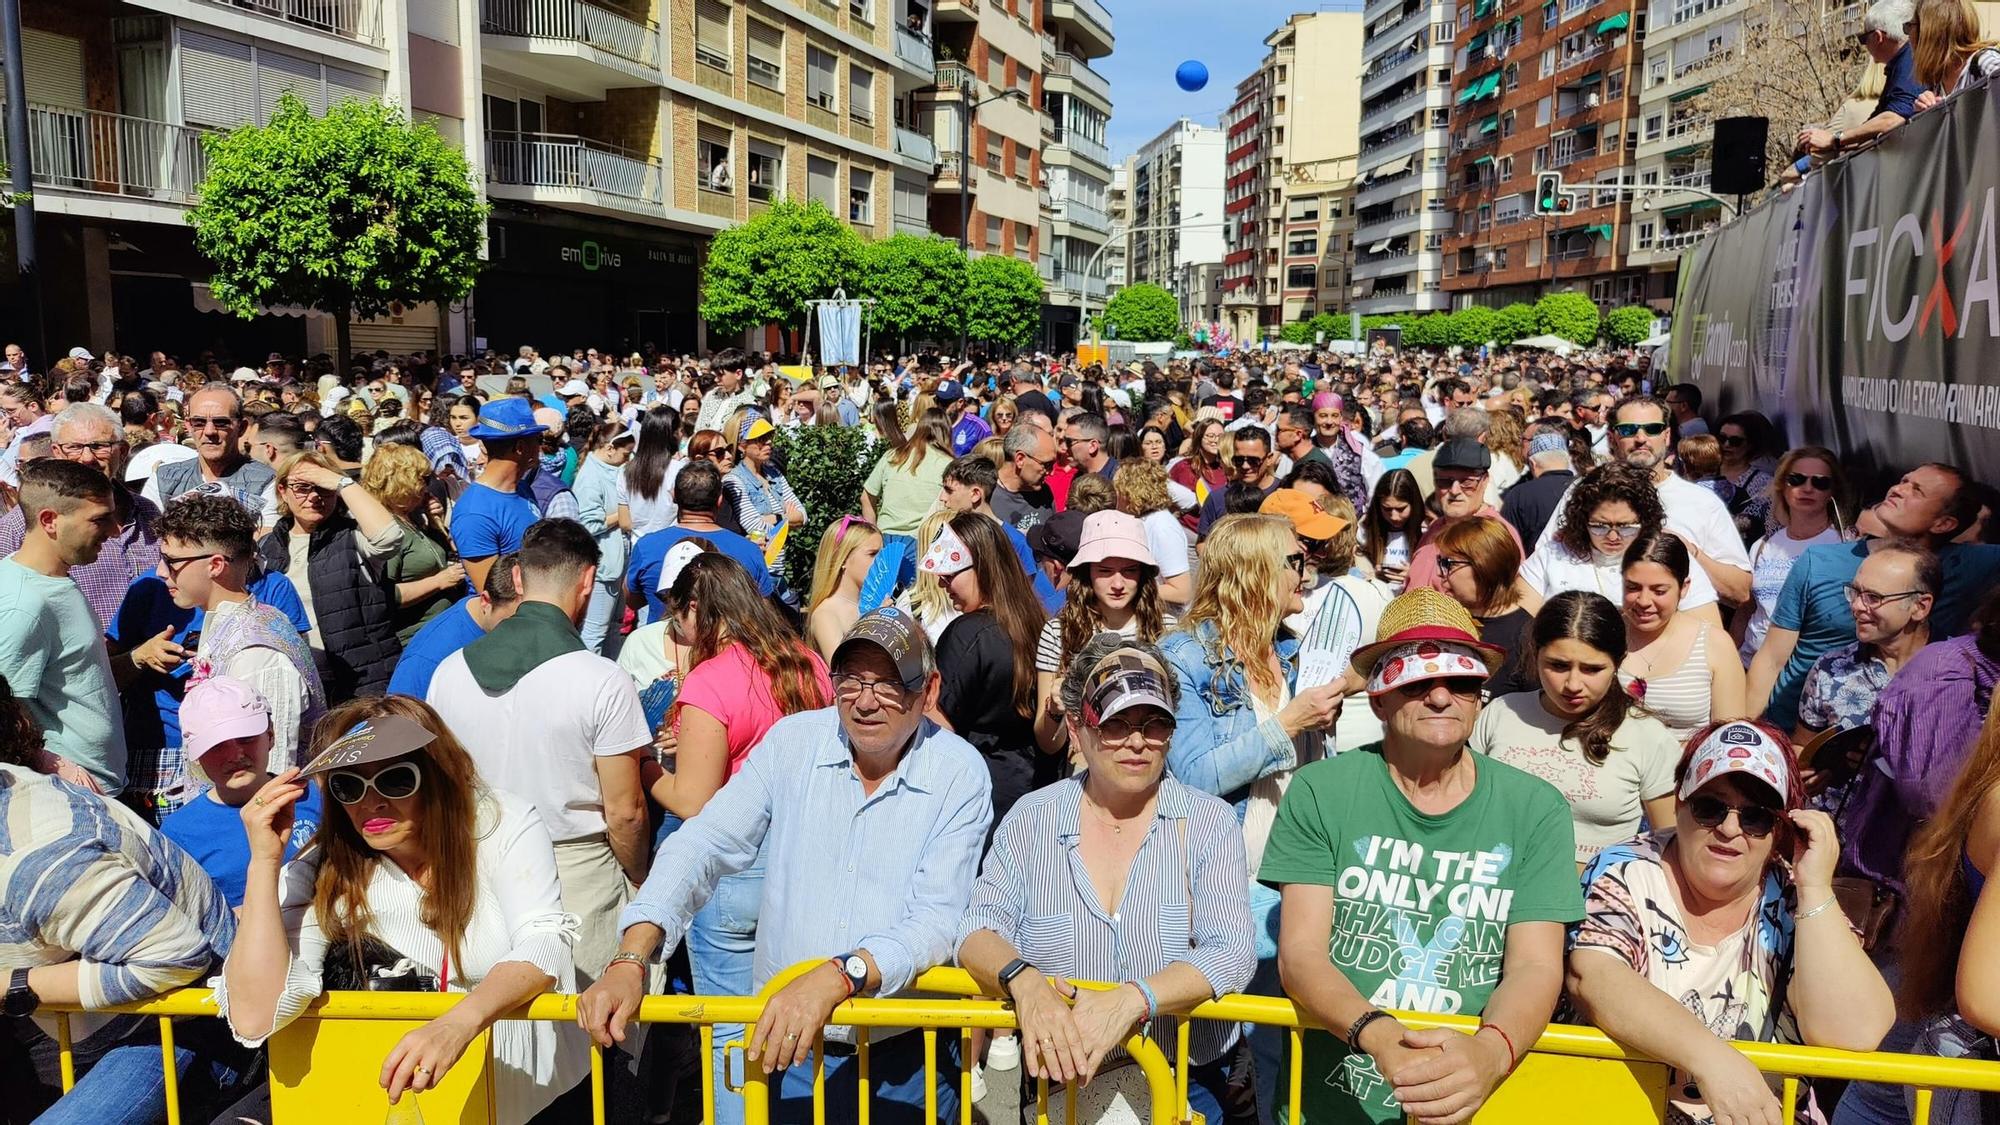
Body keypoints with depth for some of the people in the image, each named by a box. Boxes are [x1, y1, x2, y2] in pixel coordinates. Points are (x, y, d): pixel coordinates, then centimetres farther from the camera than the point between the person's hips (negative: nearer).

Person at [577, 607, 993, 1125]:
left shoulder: (961, 774, -13)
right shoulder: (793, 742, -6)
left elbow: (938, 920, -20)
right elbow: (703, 846, -9)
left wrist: (836, 977, -35)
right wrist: (629, 961, -22)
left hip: (904, 1054, -1)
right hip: (783, 1044, 2)